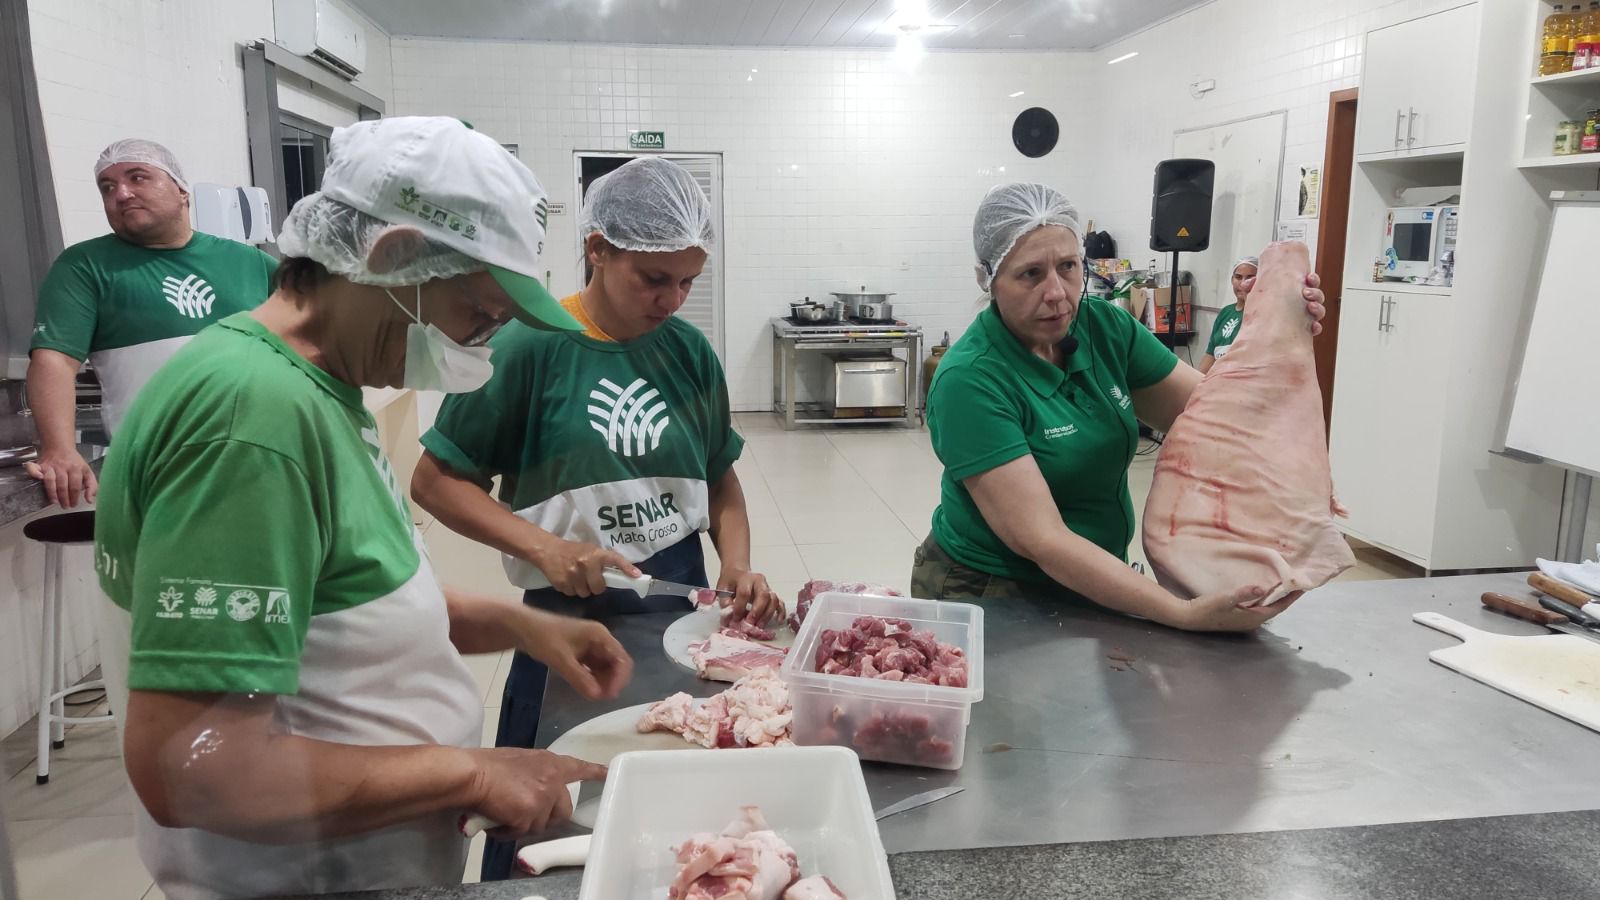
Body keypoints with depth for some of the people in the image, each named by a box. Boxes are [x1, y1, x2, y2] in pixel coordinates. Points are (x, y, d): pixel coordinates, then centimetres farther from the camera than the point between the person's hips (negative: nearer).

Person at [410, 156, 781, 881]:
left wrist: (737, 563, -6)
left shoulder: (689, 351, 1)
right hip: (571, 618, -4)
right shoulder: (527, 346, -13)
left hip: (683, 606, 4)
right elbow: (435, 481, -9)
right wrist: (542, 547, -21)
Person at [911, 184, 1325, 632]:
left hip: (1098, 585, 5)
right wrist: (1188, 615, -32)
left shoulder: (1105, 327, -5)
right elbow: (1040, 540, -27)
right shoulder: (968, 379, -23)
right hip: (989, 595, -5)